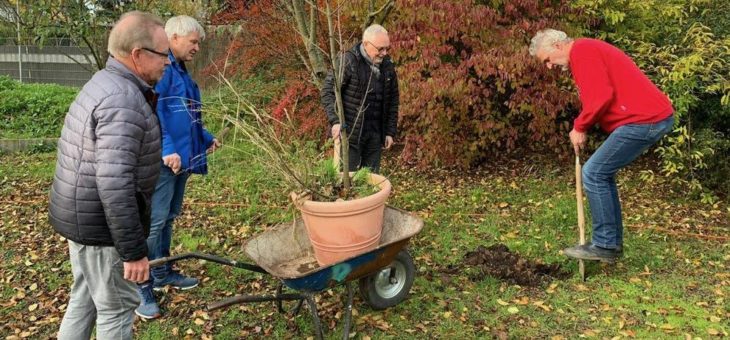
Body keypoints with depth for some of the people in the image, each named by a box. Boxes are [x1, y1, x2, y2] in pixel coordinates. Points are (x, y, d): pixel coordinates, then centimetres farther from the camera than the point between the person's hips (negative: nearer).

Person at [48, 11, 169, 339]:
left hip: (82, 215, 10)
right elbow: (114, 184, -31)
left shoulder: (105, 83, 8)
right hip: (100, 224, -10)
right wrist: (134, 250, -26)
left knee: (85, 297, 23)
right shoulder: (122, 101, -25)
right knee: (117, 307, 6)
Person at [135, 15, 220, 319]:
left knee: (168, 219, 18)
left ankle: (163, 273, 30)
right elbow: (153, 110, -23)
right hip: (163, 159, -10)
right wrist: (168, 149, -27)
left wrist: (205, 139, 29)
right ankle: (142, 289, 0)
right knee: (154, 222, -7)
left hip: (181, 157, 10)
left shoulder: (180, 70, 19)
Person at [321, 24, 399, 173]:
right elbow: (327, 92, -12)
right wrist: (335, 121, -24)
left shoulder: (387, 66, 8)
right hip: (349, 133, -5)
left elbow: (393, 101, 15)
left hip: (375, 135, 5)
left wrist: (390, 131, 11)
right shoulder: (347, 61, -10)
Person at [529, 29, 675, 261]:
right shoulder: (588, 51, 22)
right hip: (654, 117, 10)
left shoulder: (582, 51, -10)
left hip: (644, 120, -10)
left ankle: (604, 245, -1)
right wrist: (582, 128, 3)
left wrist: (579, 127, -9)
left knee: (594, 174, -7)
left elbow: (601, 96, -21)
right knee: (603, 174, 16)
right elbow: (596, 96, 18)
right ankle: (613, 242, 21)